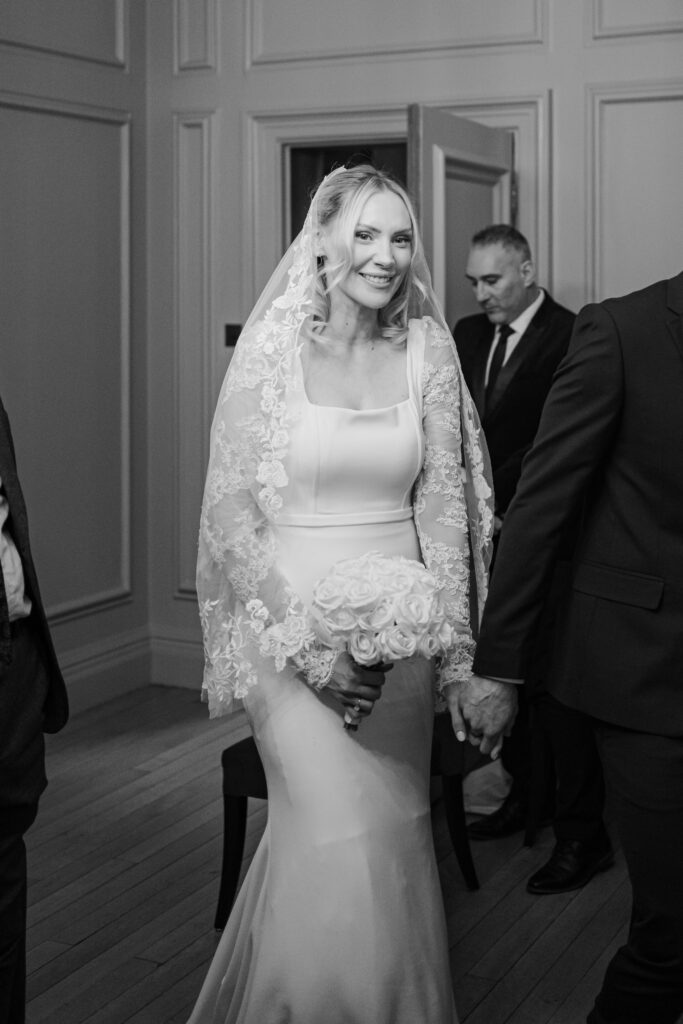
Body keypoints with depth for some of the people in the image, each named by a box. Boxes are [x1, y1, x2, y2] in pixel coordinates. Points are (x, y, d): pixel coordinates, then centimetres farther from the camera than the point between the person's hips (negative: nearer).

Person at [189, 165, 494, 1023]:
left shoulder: (426, 350, 1)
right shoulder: (271, 351, -8)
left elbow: (444, 500, 4)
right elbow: (230, 509, -9)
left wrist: (444, 627, -5)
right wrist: (308, 636, -16)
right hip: (290, 618, -3)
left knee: (394, 832, 11)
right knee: (335, 840, -7)